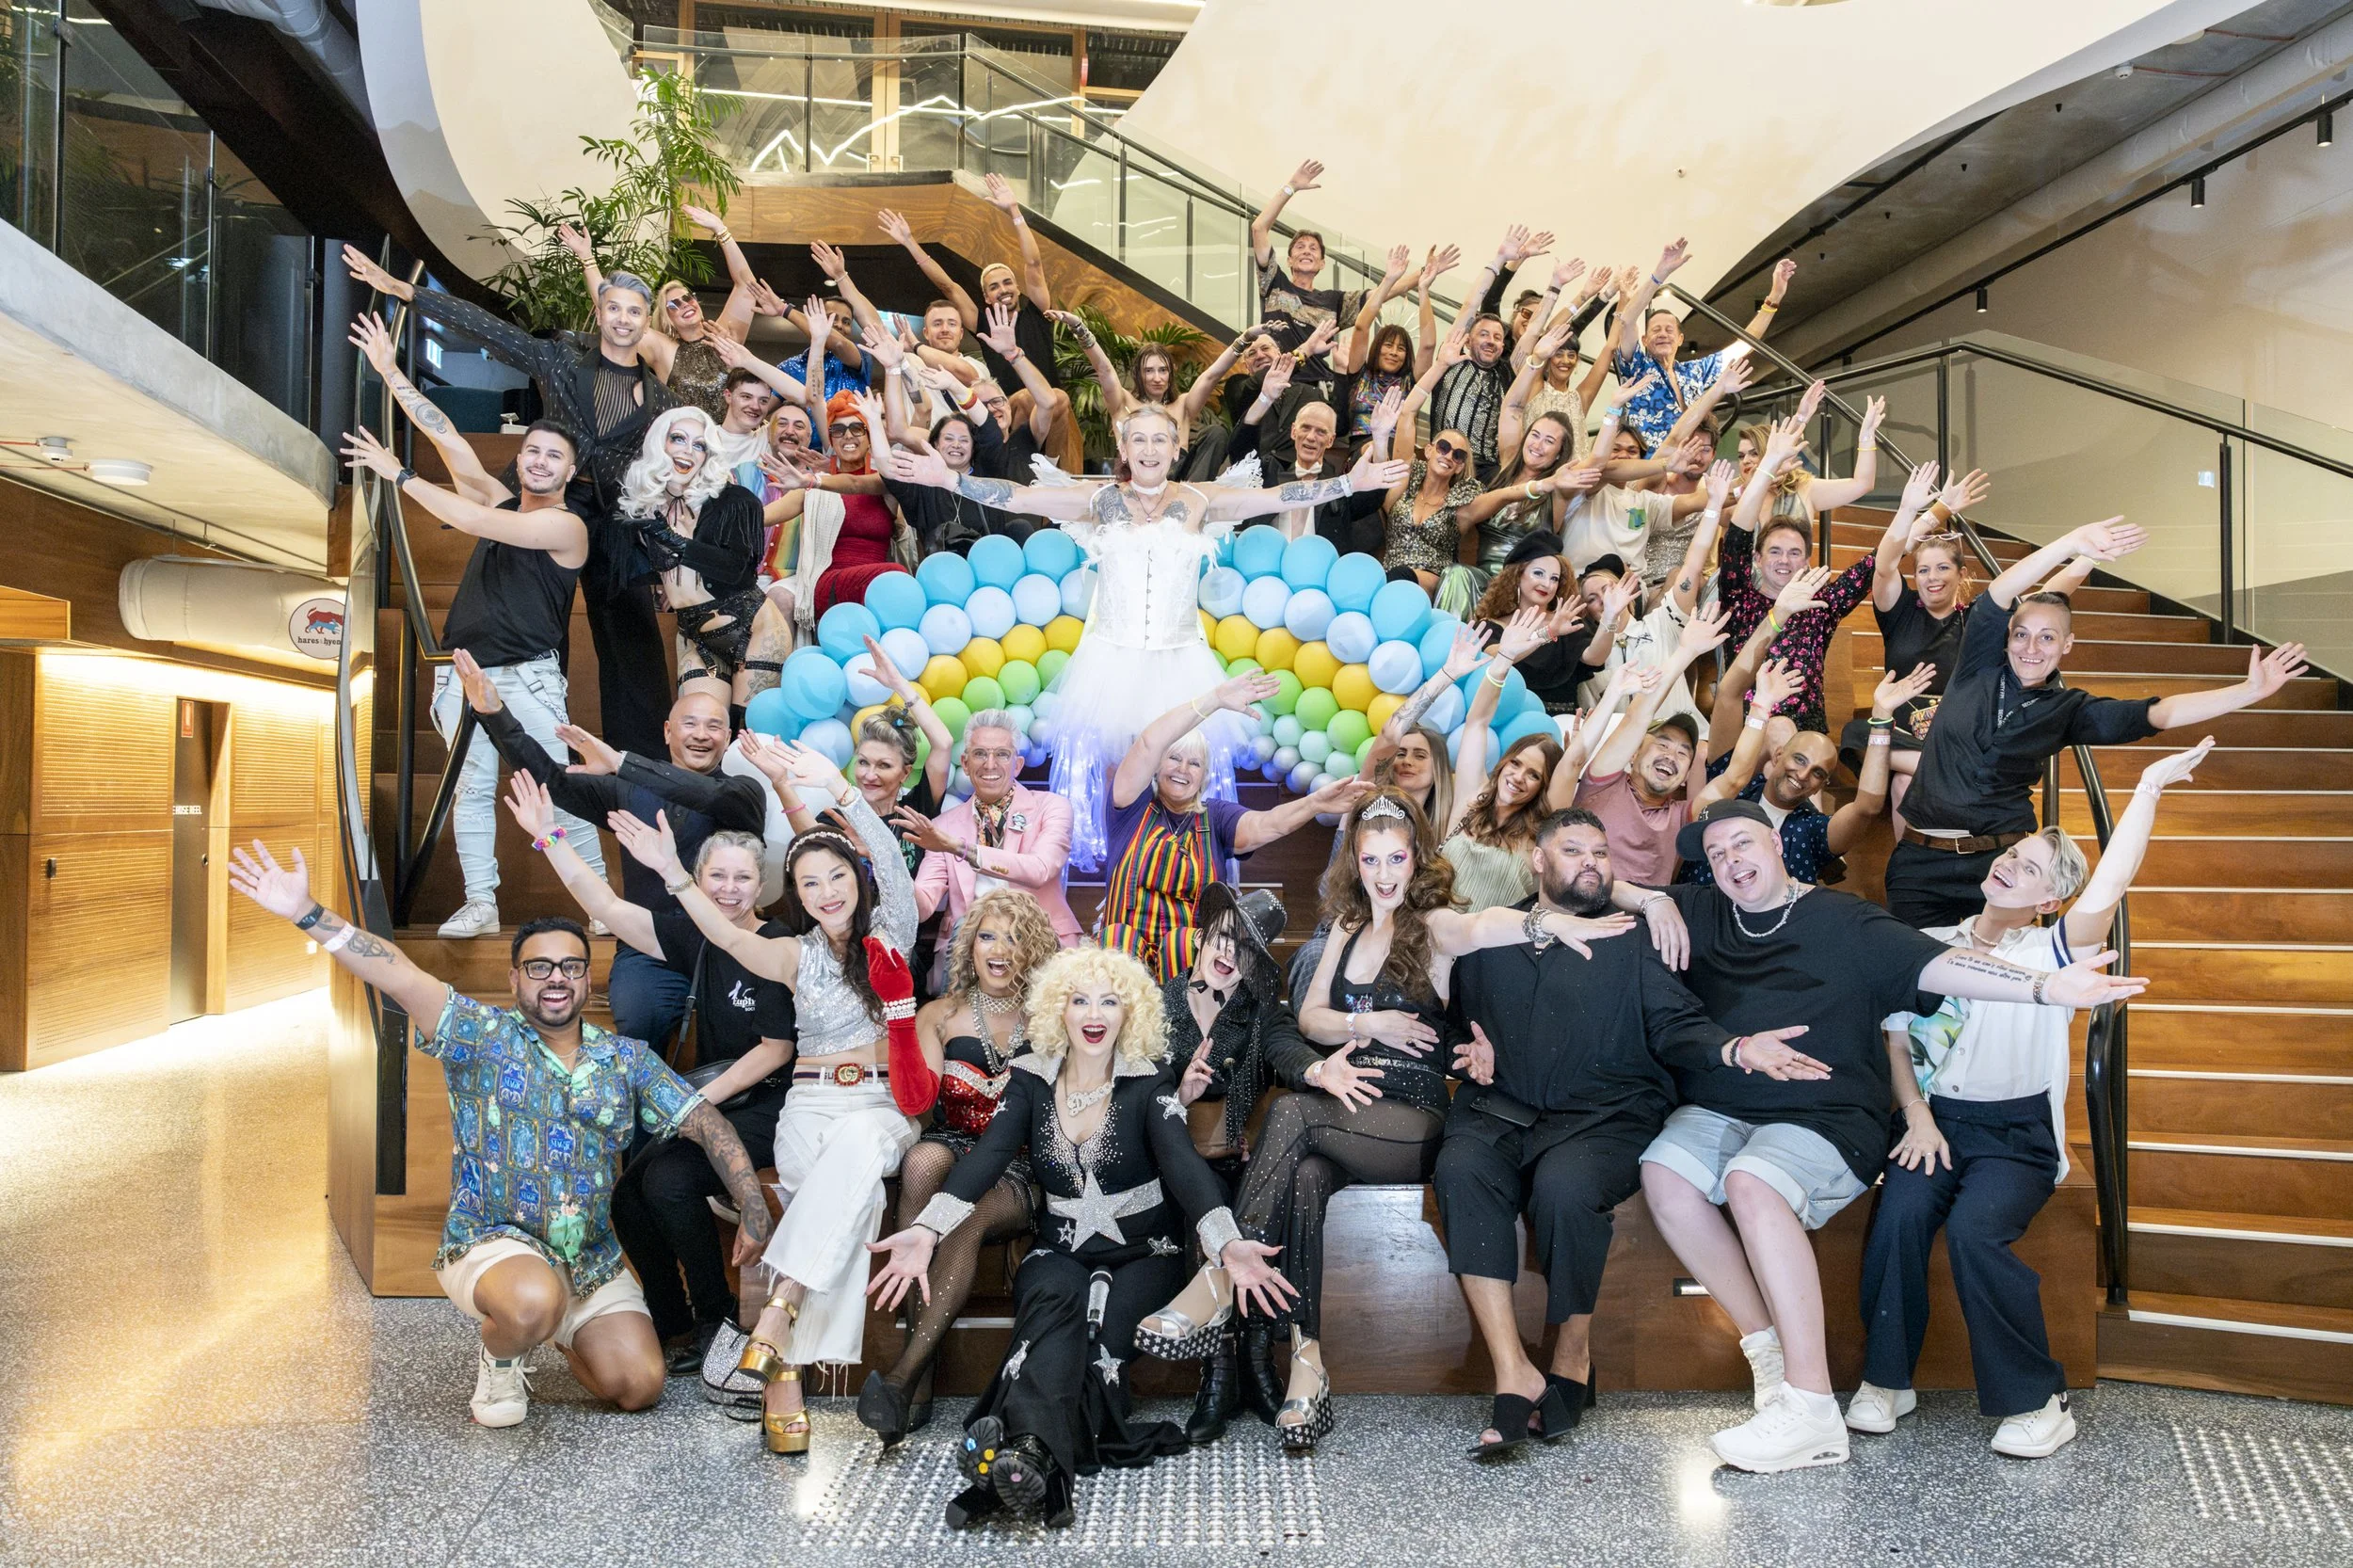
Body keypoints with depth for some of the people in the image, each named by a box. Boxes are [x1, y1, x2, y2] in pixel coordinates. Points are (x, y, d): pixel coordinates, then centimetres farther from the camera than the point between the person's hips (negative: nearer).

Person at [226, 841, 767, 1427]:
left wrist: (755, 1211, -9)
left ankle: (562, 1331, 28)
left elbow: (706, 1121, 1)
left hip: (593, 1262, 4)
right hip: (493, 1245, -4)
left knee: (638, 1387, -6)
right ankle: (500, 1358, 1)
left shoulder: (627, 1059, 4)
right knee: (533, 1301, -38)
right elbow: (401, 977, -18)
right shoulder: (482, 1035, -4)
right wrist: (307, 913, -31)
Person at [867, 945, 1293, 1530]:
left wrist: (1227, 1244, -38)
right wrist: (926, 1230, -28)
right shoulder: (1032, 1080, 3)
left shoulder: (1147, 1086, -4)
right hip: (1061, 1252, 1)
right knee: (1056, 1295, -33)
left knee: (1102, 1318, -32)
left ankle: (1023, 1457, -43)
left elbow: (1183, 1164, -19)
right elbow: (987, 1156, -10)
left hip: (1142, 1253, -1)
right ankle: (1034, 1451, -52)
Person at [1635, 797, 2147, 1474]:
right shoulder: (1699, 915, 15)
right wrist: (1653, 904, -1)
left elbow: (1935, 963, -6)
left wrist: (2044, 987, -20)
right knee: (1663, 1171, -28)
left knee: (1751, 1181, -34)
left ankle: (1812, 1410, -30)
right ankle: (1766, 1343, -11)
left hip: (1825, 1119, -4)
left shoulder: (1843, 921, 6)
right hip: (1717, 1111, 4)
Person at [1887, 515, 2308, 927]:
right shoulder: (1979, 668, 2)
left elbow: (2155, 713, -1)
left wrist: (2251, 691, -10)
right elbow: (1999, 596, -11)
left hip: (2002, 862, 1)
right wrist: (2072, 544, -24)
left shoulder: (2067, 708, 5)